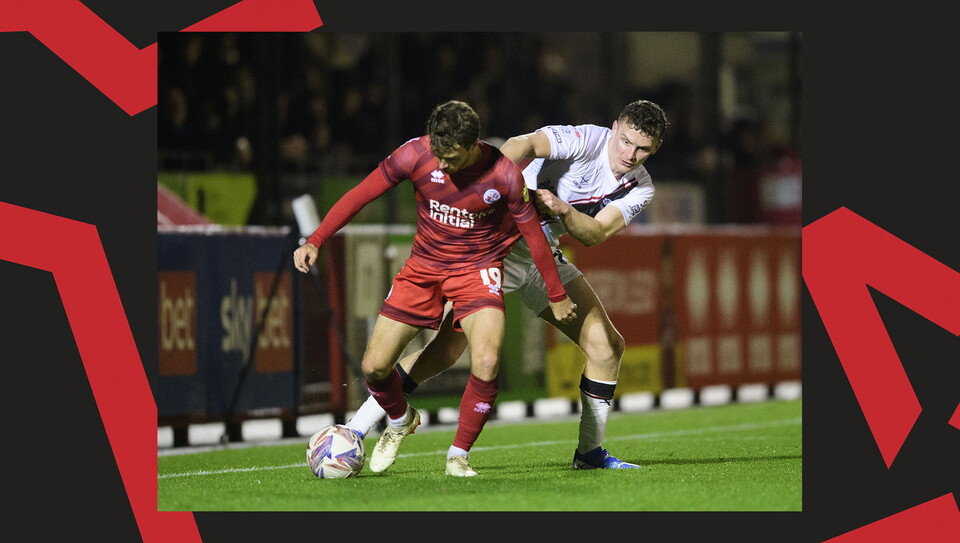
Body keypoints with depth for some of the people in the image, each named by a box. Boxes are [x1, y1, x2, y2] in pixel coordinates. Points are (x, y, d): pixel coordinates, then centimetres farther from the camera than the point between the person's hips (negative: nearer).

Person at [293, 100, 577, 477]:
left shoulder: (504, 175, -21)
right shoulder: (415, 155, -18)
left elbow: (533, 234, -6)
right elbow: (360, 194, -8)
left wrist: (557, 296, 4)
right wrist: (315, 241, -16)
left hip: (478, 268, -2)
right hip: (423, 267, 2)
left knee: (487, 363, -27)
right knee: (374, 367, -3)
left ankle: (458, 456, -6)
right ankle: (400, 421, 32)